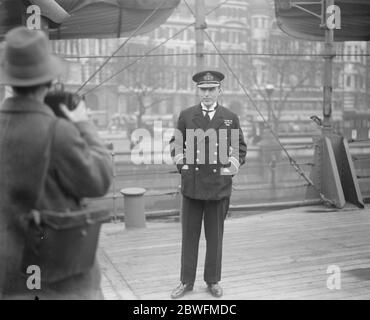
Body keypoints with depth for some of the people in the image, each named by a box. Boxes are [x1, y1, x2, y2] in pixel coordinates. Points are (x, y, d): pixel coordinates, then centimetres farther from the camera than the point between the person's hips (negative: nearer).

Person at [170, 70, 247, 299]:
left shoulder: (231, 118, 5)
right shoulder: (186, 115, 5)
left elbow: (240, 146, 11)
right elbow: (176, 140, 12)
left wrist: (236, 161, -5)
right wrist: (177, 154, -6)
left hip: (219, 184, 0)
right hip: (192, 183, 0)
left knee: (215, 235, 10)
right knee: (189, 234, 7)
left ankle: (213, 280, 26)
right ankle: (186, 281, 21)